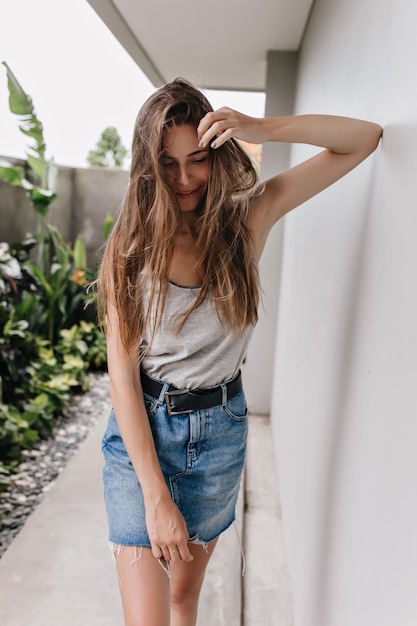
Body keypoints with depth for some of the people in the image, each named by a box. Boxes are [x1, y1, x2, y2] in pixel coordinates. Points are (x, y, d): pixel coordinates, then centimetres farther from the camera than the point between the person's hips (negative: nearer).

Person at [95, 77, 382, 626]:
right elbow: (122, 376, -12)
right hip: (141, 428, -1)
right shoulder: (131, 247, -9)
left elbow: (365, 138, -3)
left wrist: (261, 128, -20)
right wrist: (156, 497, -15)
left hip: (220, 430, 2)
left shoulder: (248, 218, -6)